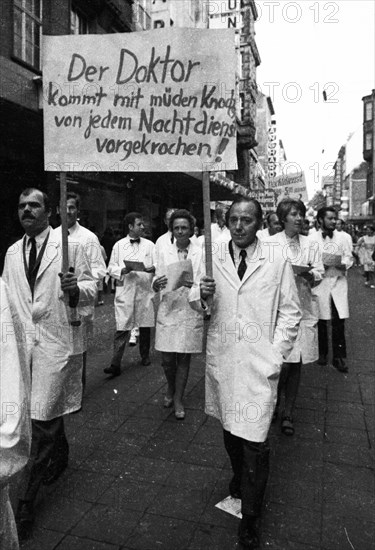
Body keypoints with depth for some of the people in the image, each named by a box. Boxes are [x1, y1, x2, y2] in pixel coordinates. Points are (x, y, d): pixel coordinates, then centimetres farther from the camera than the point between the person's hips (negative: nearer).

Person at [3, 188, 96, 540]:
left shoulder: (70, 246, -5)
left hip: (55, 342, -5)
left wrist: (75, 289, -26)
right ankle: (59, 457, 48)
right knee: (48, 415, 21)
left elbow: (91, 289, -6)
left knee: (42, 420, -4)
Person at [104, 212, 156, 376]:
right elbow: (111, 268, 6)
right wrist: (124, 270, -13)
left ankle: (145, 356, 30)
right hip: (125, 292, -2)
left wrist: (152, 268, -17)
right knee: (121, 328, -5)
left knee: (145, 326, 10)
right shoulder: (119, 245, 7)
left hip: (145, 291, 2)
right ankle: (115, 364, -3)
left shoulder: (150, 245, 9)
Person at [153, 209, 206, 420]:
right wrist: (157, 284, -21)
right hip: (168, 310, 1)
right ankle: (171, 388, 36)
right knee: (167, 359, 6)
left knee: (184, 357, 8)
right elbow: (157, 285, 2)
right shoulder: (165, 253, 5)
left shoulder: (200, 253, -1)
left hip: (191, 312, -1)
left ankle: (178, 398, 25)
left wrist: (193, 285, -26)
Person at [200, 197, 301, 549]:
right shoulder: (214, 259, 1)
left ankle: (249, 517, 18)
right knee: (229, 428, 19)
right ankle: (239, 479, 47)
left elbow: (290, 312, -1)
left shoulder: (277, 261, -5)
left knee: (254, 439, -3)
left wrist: (276, 355, -7)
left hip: (259, 363, -3)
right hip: (222, 358, 3)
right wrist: (202, 296, -15)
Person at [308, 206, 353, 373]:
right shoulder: (311, 239, -2)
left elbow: (349, 257, 8)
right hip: (319, 282, -1)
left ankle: (339, 356, 9)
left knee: (339, 321, -2)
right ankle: (322, 352, 25)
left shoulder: (341, 238, 5)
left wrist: (343, 264, -12)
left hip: (338, 281, 1)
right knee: (321, 320, 8)